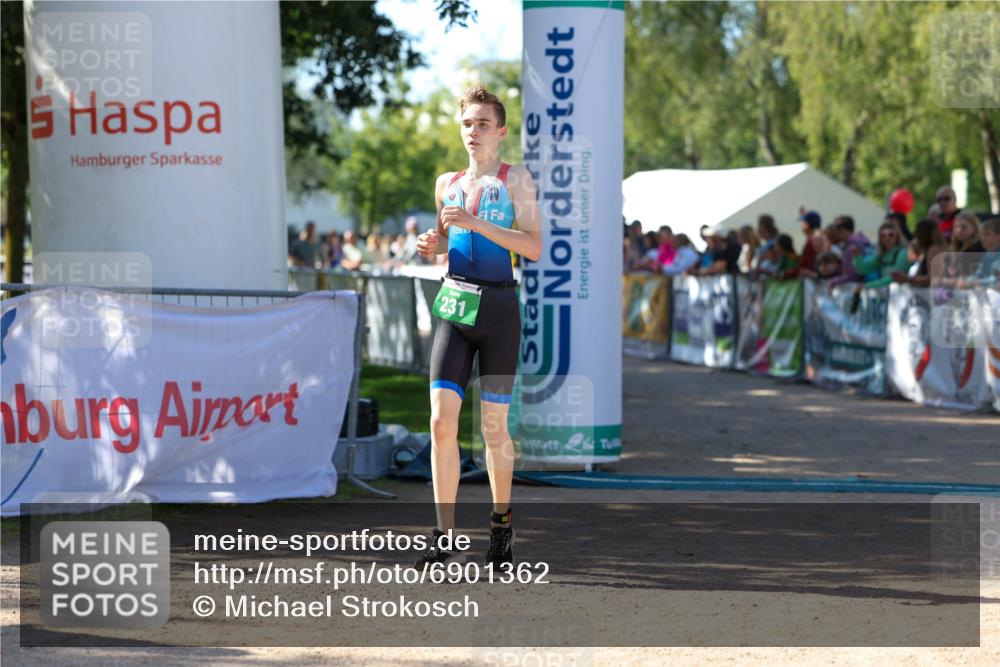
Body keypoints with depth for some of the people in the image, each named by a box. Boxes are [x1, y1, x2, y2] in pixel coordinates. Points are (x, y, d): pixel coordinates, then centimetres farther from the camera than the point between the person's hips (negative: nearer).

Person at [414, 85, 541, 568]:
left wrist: (477, 223, -18)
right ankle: (445, 538, -10)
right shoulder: (447, 184, 14)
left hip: (498, 306, -3)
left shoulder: (515, 179, 0)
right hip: (454, 305, 3)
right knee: (441, 420, -9)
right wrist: (433, 245, 6)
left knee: (494, 427, 3)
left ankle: (501, 523, 23)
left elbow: (534, 248, -10)